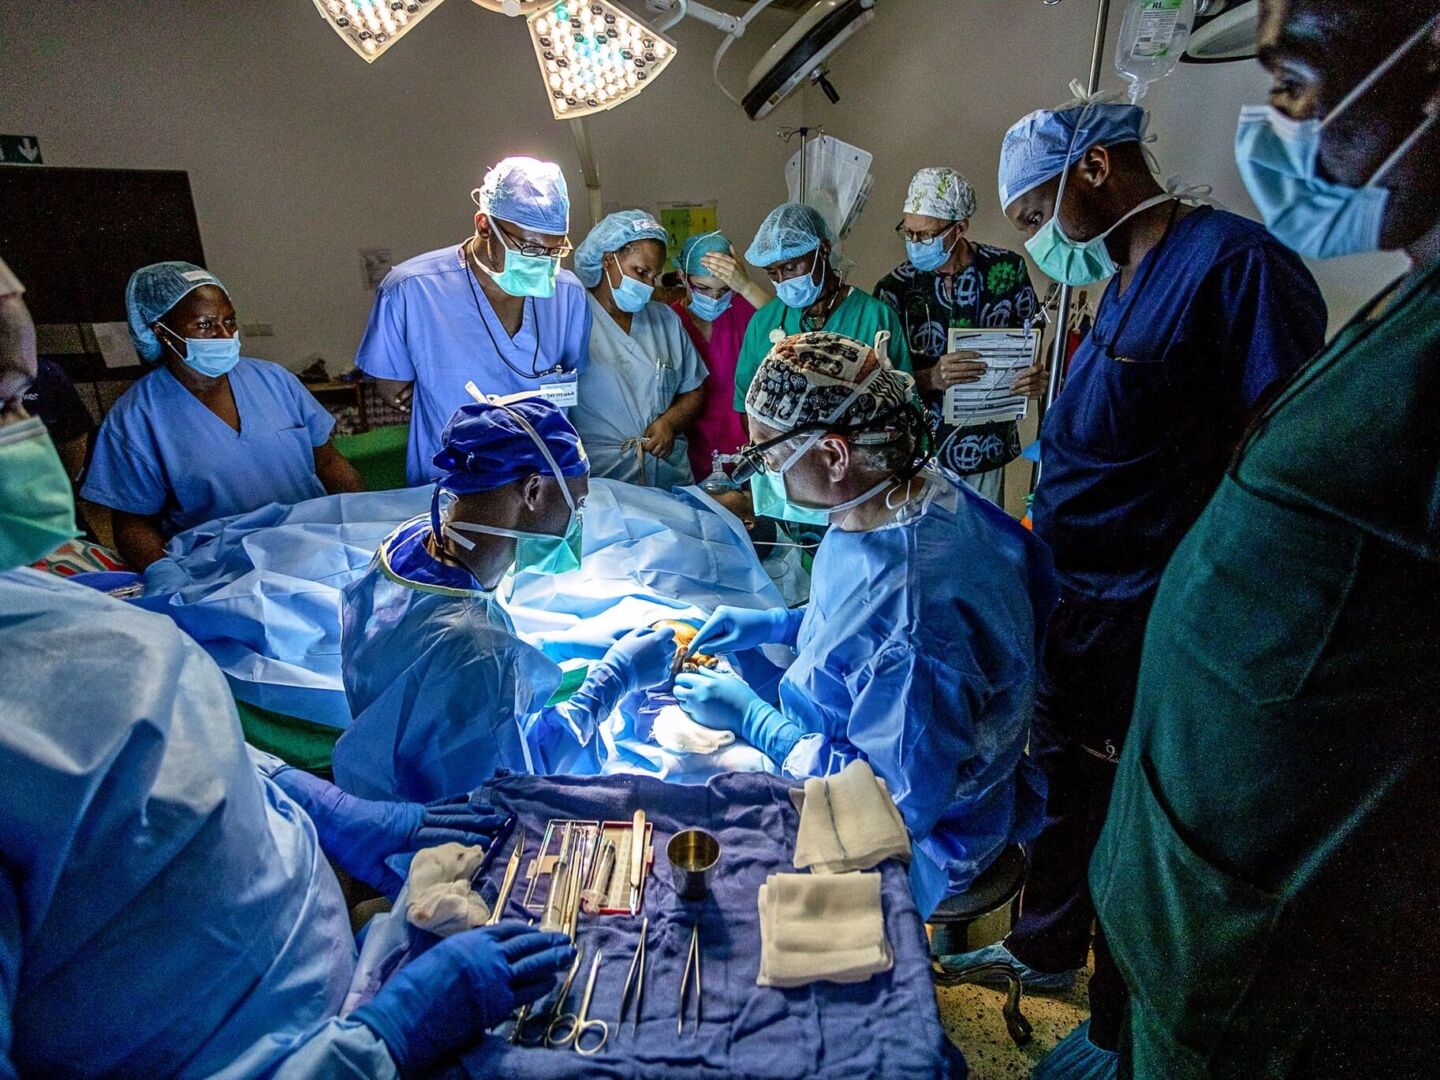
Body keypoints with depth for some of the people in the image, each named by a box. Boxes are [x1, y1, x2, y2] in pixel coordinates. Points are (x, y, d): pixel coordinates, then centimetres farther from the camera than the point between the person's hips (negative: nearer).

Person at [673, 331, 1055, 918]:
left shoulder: (913, 623, -41)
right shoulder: (916, 492, -11)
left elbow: (900, 802, -29)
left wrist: (749, 716, -24)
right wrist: (774, 624, 0)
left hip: (922, 834, -8)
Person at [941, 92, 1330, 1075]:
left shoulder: (1234, 264, -18)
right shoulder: (1126, 283, 10)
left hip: (1144, 626, -8)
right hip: (1075, 605, 9)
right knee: (1062, 782, 23)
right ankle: (1046, 949, 48)